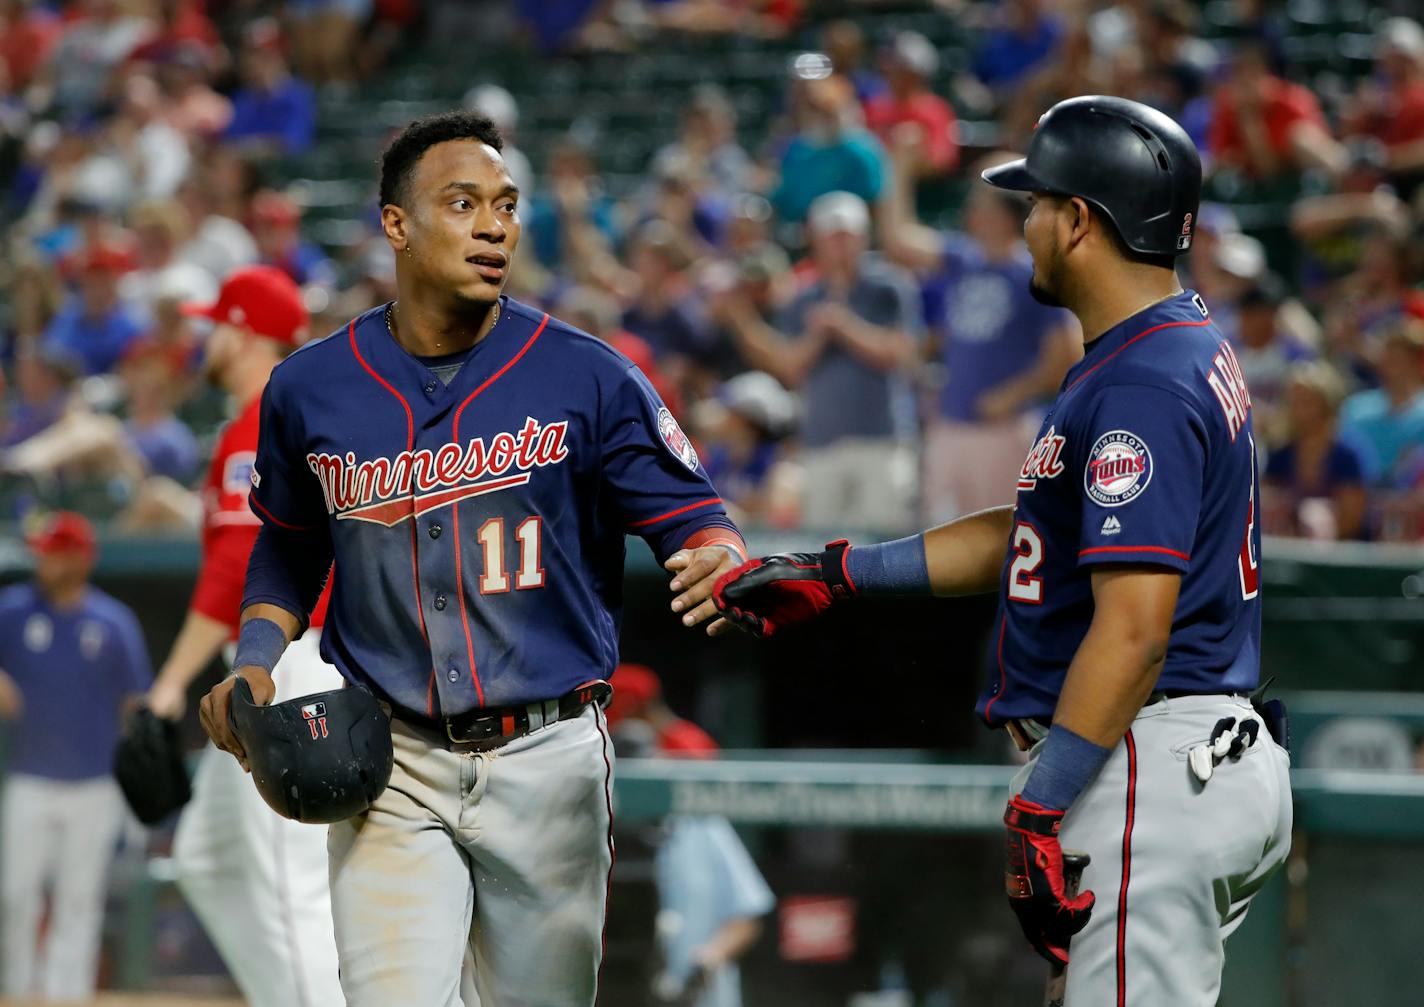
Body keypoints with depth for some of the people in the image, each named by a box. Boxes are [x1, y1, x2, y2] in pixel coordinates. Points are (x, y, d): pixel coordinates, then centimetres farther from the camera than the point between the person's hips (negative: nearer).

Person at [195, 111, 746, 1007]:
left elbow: (694, 519, -4)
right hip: (393, 769, 0)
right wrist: (257, 659, 3)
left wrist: (717, 565, -28)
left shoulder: (589, 379, -3)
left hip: (550, 764, 0)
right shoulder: (310, 389, 4)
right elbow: (290, 545, 20)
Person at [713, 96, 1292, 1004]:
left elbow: (1134, 630, -24)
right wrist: (839, 574, 28)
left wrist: (1039, 812, -24)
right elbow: (1035, 538, 27)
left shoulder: (1143, 387, -17)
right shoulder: (1186, 352, 17)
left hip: (1149, 771, -11)